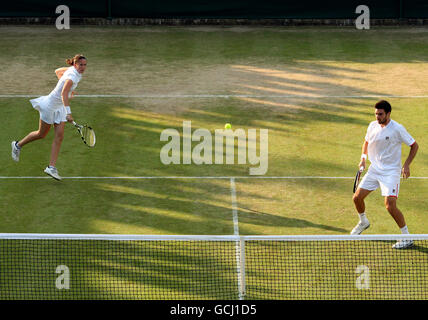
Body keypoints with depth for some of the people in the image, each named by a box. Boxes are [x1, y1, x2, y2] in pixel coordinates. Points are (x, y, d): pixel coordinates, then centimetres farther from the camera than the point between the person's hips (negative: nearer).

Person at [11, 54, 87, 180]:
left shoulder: (71, 69, -3)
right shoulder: (72, 77, -30)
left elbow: (58, 71, 16)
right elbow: (64, 94, -43)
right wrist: (68, 112, -51)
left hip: (60, 107, 8)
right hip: (51, 105, -8)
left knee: (59, 136, -2)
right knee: (41, 134, 10)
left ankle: (51, 167, -3)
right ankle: (18, 145, 34)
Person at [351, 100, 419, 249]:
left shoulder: (397, 129, -16)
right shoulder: (372, 126, 0)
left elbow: (414, 145, -5)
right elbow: (367, 141, 21)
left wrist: (406, 165, -14)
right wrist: (363, 158, 6)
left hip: (391, 172, -6)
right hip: (374, 170, 6)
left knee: (390, 205, -18)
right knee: (357, 198, 7)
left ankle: (407, 237, -6)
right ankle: (363, 222, 38)